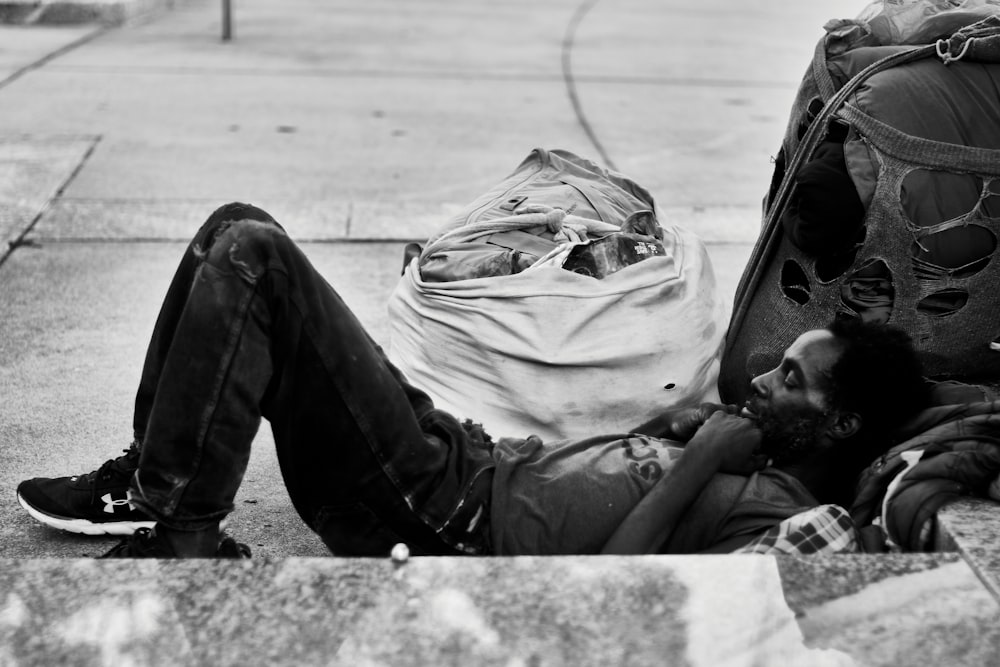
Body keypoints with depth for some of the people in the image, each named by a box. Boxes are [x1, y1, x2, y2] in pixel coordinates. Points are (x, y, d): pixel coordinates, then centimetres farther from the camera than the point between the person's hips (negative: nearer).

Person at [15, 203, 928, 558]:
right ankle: (158, 480, 10)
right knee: (242, 238, 4)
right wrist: (675, 426, 7)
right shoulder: (751, 440, 15)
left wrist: (692, 467, -18)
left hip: (446, 519, -9)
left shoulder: (781, 514, -12)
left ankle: (181, 533, -7)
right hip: (473, 460, 9)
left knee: (249, 253, -16)